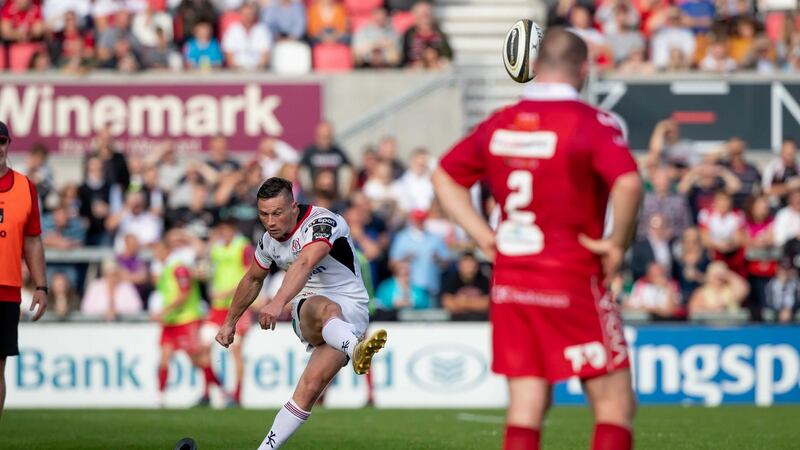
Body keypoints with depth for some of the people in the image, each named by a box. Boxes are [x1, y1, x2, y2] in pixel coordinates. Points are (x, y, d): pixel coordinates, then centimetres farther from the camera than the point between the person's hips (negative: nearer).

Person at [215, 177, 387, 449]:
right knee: (323, 309, -38)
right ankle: (355, 349, -74)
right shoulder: (270, 239, 7)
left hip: (349, 309, -3)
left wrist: (278, 303, -53)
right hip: (306, 310, 3)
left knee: (311, 386, -26)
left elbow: (304, 264, -38)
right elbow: (253, 280, 28)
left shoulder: (323, 223, -18)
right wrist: (230, 322, 37)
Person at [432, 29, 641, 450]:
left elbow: (444, 177, 17)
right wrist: (617, 242, -12)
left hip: (510, 279, 6)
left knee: (525, 409, 7)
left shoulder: (499, 124, 8)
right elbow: (628, 182, -27)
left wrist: (485, 237, 12)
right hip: (574, 281, -6)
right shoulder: (592, 123, -11)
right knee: (614, 403, 2)